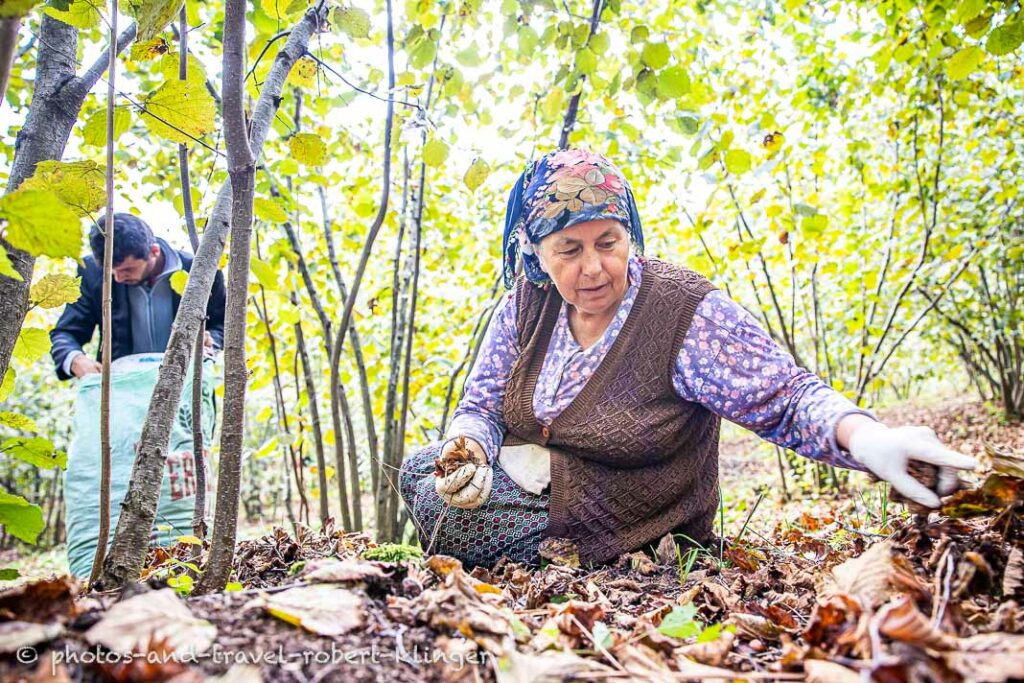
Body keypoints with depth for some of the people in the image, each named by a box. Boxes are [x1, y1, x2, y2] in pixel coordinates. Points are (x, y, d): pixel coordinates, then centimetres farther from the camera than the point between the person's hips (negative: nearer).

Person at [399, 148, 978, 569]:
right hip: (529, 486, 6)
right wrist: (467, 451, -22)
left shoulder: (686, 313, -19)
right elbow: (483, 407, 2)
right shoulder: (527, 304, -3)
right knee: (420, 470, -6)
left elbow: (785, 397, -22)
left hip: (624, 549, -6)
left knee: (453, 528, -21)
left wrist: (865, 437, -43)